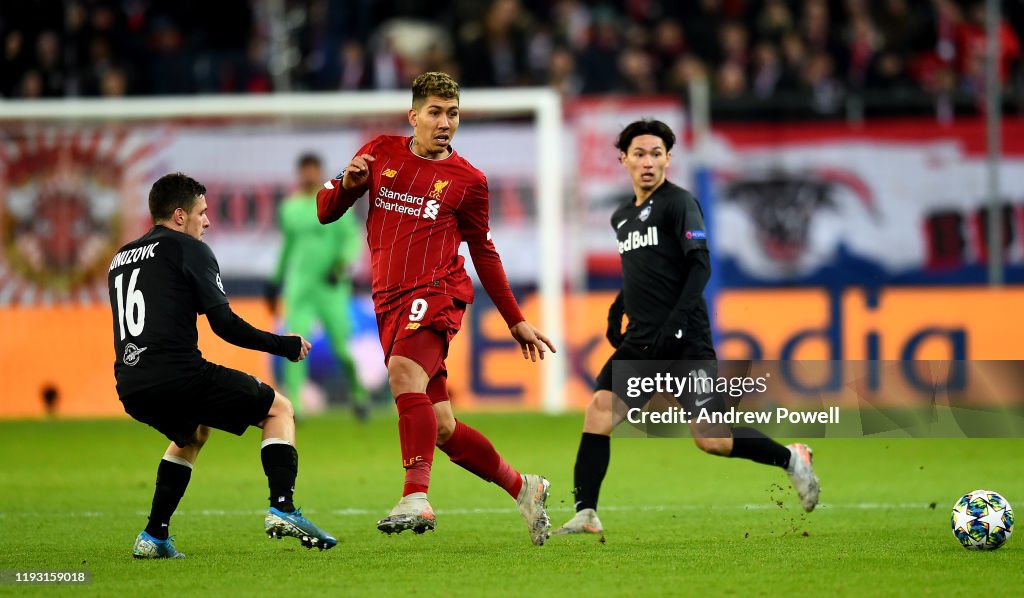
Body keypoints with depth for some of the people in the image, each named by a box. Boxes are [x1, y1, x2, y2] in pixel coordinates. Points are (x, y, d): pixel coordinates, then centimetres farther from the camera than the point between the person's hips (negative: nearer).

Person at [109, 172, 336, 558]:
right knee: (279, 410, 9)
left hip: (131, 389, 7)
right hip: (178, 375, -7)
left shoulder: (121, 258, 23)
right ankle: (282, 509, -9)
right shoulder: (188, 250, 1)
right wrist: (284, 345, 5)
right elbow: (224, 323, -6)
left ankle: (154, 537, 25)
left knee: (192, 432, 37)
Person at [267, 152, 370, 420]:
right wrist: (275, 282, 23)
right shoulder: (289, 207, 11)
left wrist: (341, 265, -22)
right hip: (299, 285, 2)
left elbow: (352, 237, -5)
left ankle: (357, 393, 24)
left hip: (330, 285, -2)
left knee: (341, 342, 1)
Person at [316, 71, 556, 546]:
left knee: (403, 372, -33)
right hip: (390, 303, 4)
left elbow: (483, 253, 16)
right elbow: (326, 212, 15)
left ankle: (416, 499, -41)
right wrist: (347, 184, -7)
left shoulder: (468, 180, 5)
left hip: (435, 293, -4)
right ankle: (522, 489, 23)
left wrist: (517, 321, 17)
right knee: (442, 430, 4)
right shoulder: (381, 153, 11)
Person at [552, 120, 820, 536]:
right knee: (600, 407, -12)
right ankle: (585, 514, -12)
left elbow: (700, 266, -13)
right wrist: (617, 311, 19)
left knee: (709, 439, -11)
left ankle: (791, 459, 12)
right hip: (641, 341, 7)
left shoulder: (679, 203, -5)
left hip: (685, 343, -7)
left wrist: (677, 320, -22)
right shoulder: (622, 217, 18)